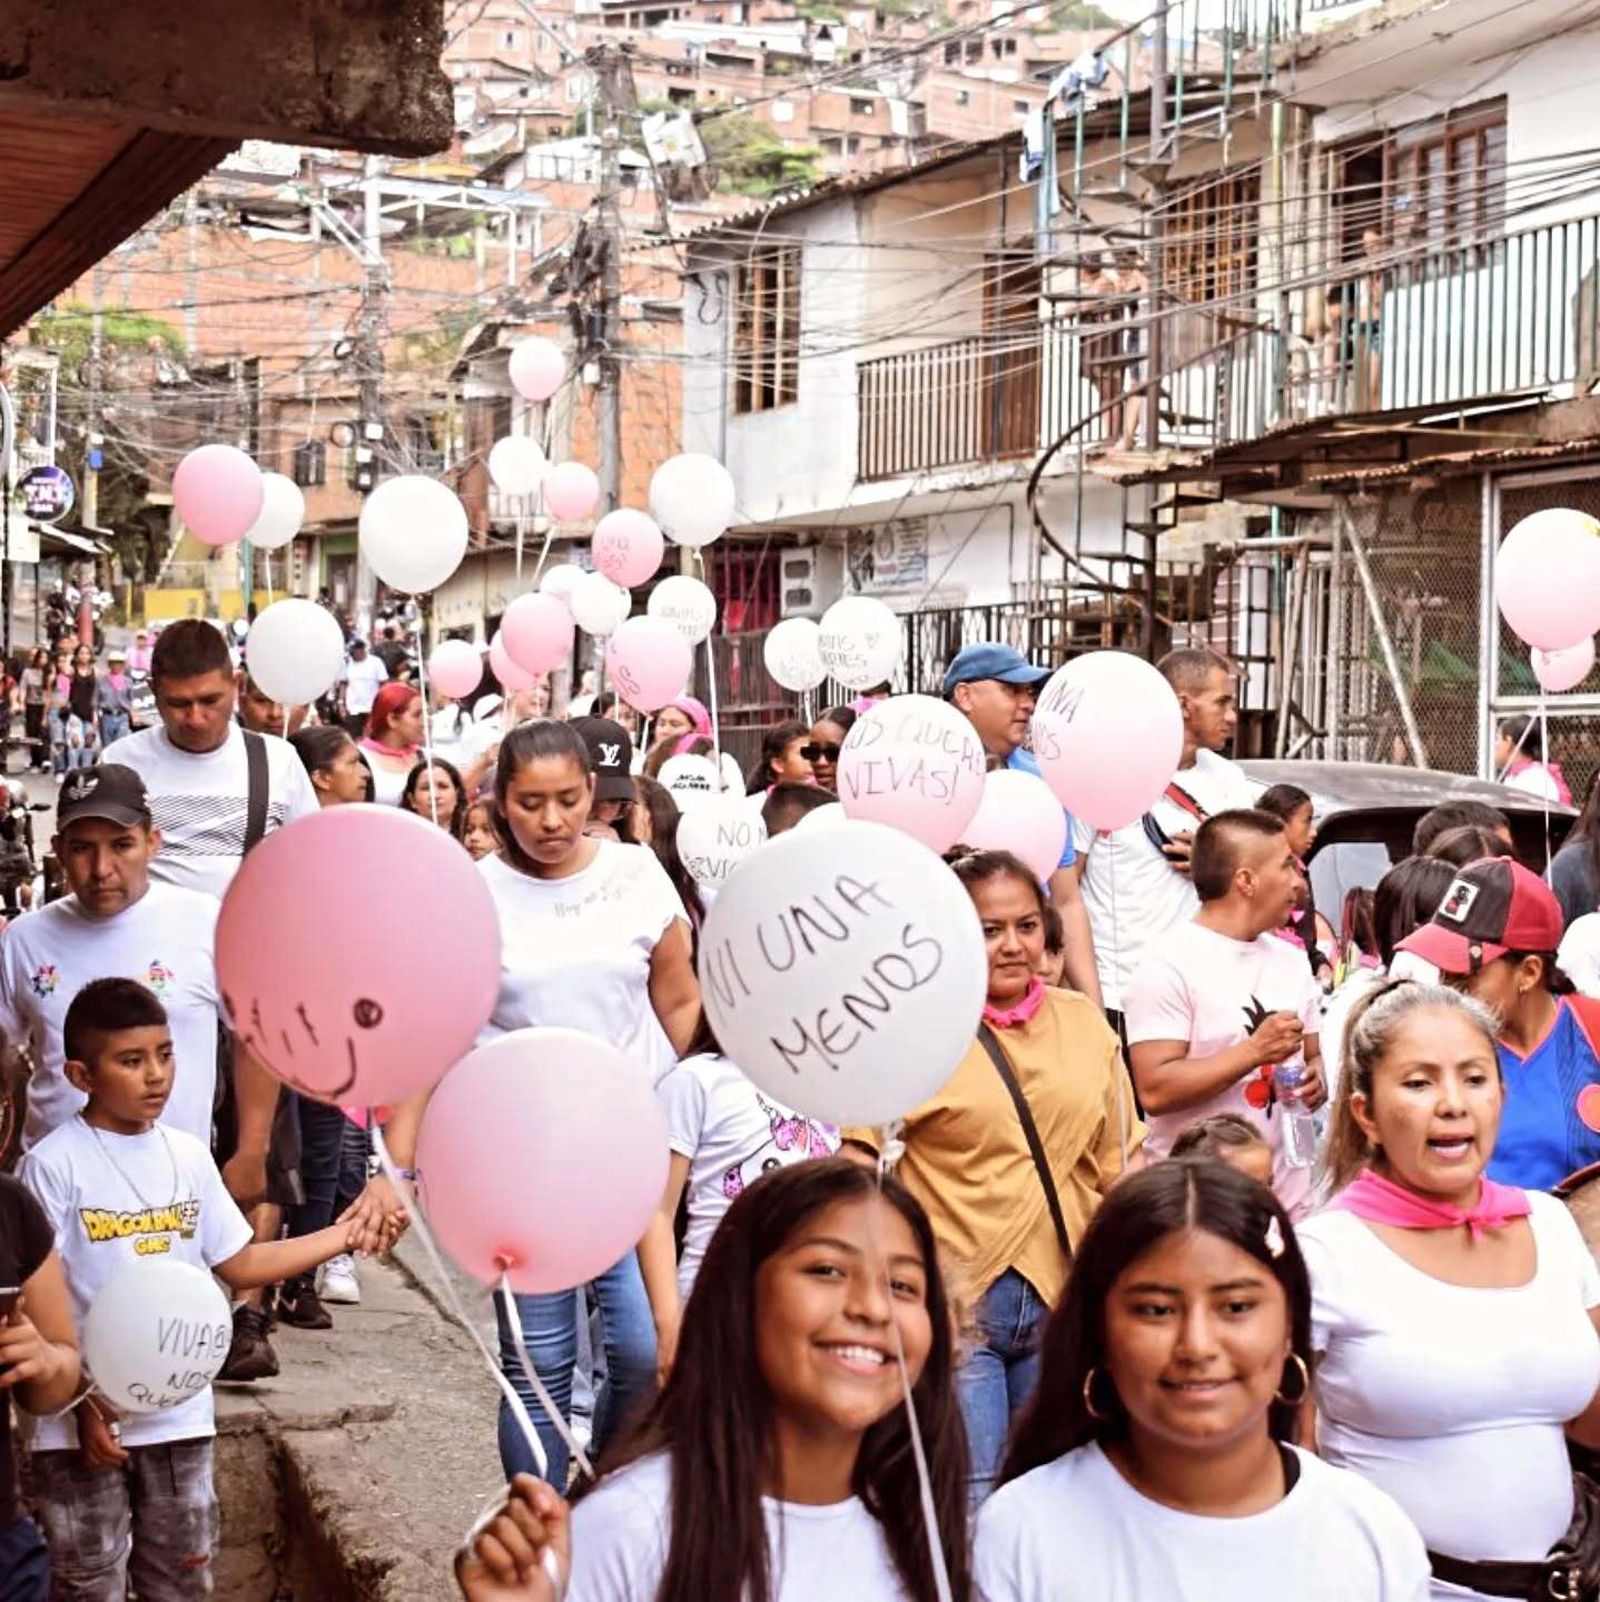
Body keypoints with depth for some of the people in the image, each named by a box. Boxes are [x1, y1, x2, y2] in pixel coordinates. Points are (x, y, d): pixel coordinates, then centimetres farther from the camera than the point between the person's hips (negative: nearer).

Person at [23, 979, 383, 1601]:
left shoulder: (189, 1155, 3)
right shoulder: (53, 1164, -13)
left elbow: (239, 1265, 9)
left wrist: (344, 1234, 2)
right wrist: (81, 1399, -19)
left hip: (178, 1411, 5)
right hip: (82, 1416, -4)